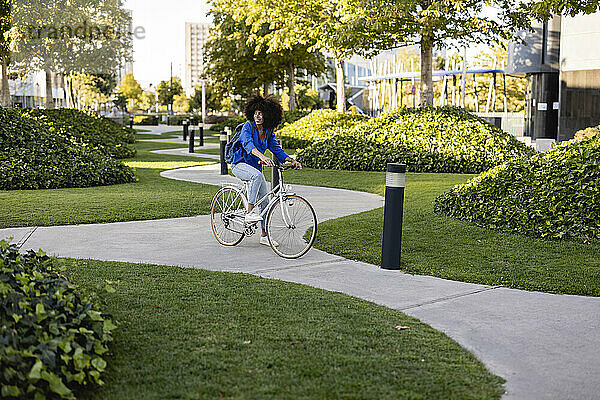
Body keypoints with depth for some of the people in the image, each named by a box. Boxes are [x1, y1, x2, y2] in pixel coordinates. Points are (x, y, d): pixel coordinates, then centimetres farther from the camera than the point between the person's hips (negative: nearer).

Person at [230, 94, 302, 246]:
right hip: (240, 164, -6)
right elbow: (248, 144, -35)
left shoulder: (268, 131, 2)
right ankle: (250, 212, -33)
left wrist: (291, 161, -14)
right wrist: (263, 157, -52)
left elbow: (276, 148, 2)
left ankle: (264, 235, 13)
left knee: (265, 201, 2)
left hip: (255, 166, 6)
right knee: (257, 175, -40)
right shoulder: (248, 126, -17)